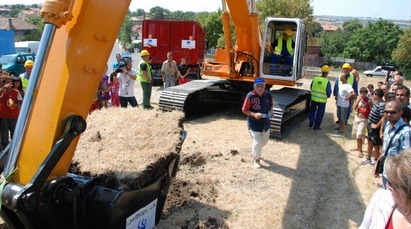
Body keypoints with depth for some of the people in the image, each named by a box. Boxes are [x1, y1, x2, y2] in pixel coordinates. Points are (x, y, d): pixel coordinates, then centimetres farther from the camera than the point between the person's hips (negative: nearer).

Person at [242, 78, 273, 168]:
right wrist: (254, 114, -28)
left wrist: (271, 111, -11)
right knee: (257, 142, 0)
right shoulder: (250, 96, -22)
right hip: (254, 124, -5)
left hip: (265, 122, 6)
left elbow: (271, 104, 10)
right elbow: (244, 110, -14)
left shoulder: (268, 94, -9)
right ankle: (256, 159, 26)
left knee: (265, 140, 24)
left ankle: (254, 150, 55)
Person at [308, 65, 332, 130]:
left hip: (314, 98, 3)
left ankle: (311, 123, 19)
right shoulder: (327, 82, -16)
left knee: (312, 110, 25)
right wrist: (327, 96, 12)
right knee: (320, 113, 11)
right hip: (322, 100, -3)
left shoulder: (315, 79, -7)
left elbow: (311, 87, 5)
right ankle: (316, 126, 17)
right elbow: (329, 92, -11)